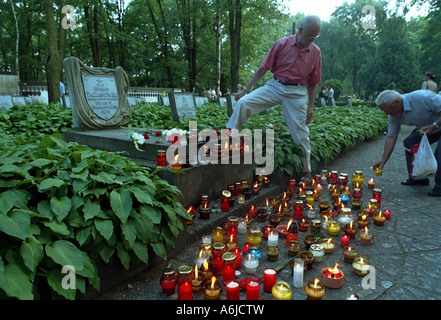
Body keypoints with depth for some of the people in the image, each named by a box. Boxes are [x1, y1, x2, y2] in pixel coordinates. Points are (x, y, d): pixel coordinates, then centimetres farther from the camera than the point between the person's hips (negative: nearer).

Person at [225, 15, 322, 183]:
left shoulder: (316, 52, 2)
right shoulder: (282, 44, -5)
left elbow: (313, 82, 8)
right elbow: (263, 69, -2)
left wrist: (311, 106, 5)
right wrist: (245, 89, -5)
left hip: (297, 93, 0)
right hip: (274, 86, 0)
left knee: (300, 132, 1)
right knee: (243, 103, -19)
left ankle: (306, 171, 17)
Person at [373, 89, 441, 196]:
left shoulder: (422, 97, -34)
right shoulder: (394, 115, -12)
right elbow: (391, 137, -7)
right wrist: (383, 160, -8)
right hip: (425, 128, 7)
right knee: (409, 143, -6)